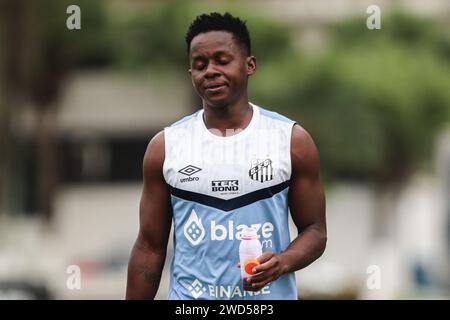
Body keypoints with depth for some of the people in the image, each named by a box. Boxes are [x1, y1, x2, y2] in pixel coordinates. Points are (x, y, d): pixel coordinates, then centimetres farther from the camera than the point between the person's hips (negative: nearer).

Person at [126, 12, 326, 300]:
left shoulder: (292, 140, -2)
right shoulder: (165, 147, 0)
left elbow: (315, 230, 1)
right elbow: (150, 247, 2)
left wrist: (283, 262, -18)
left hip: (269, 295, 0)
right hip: (189, 297, 1)